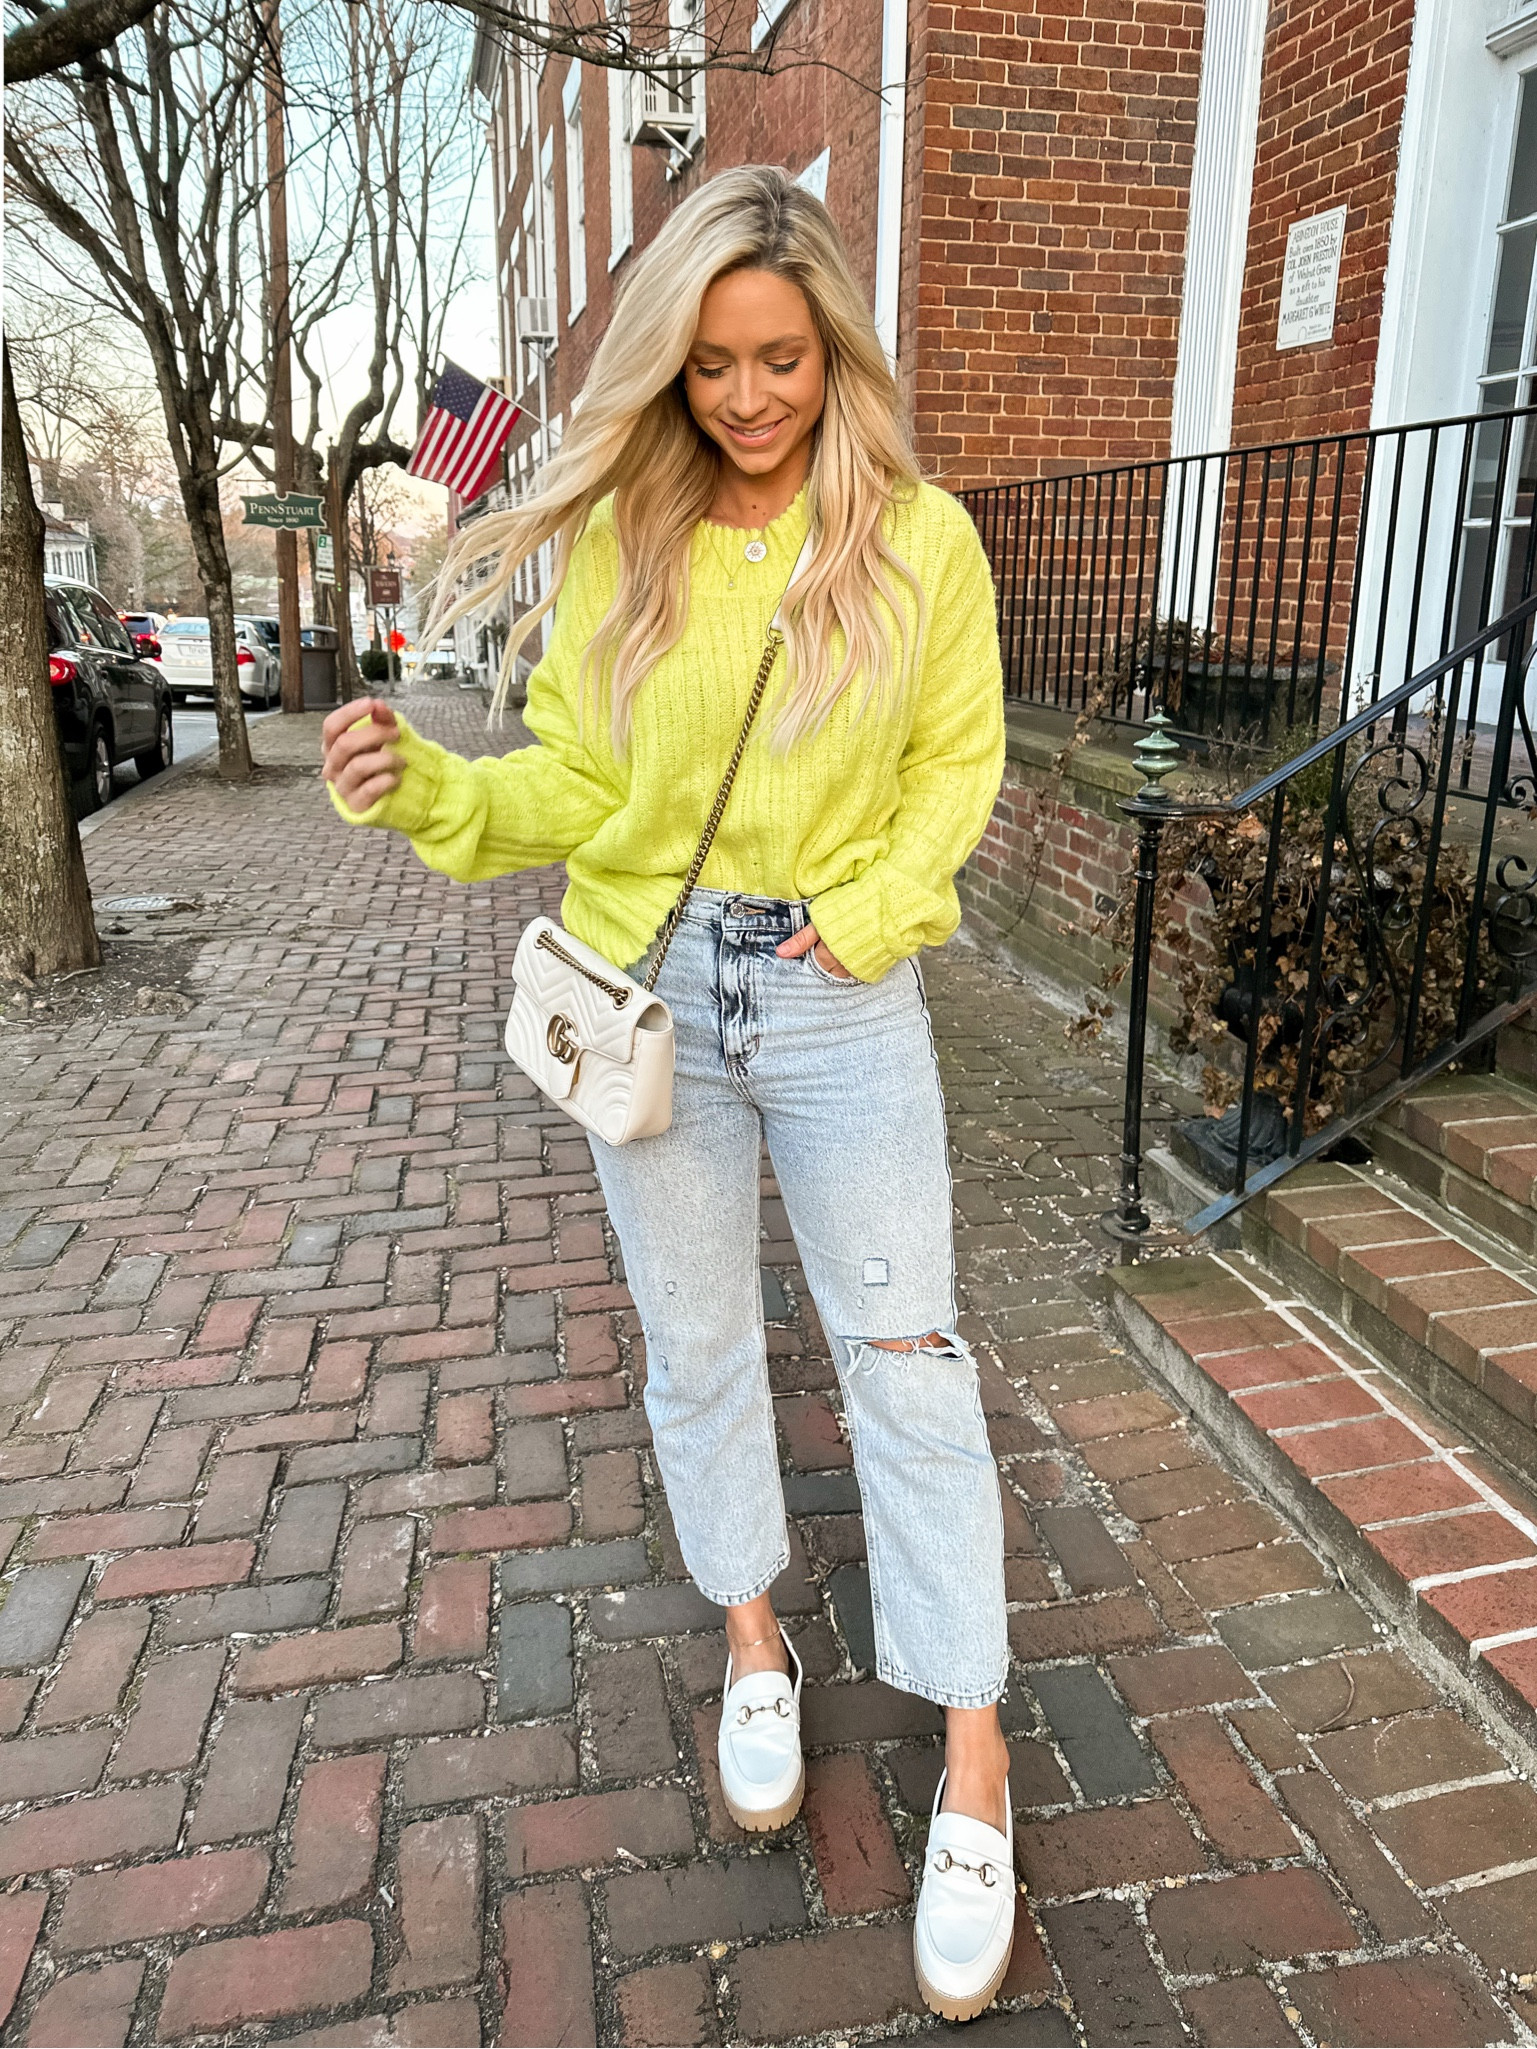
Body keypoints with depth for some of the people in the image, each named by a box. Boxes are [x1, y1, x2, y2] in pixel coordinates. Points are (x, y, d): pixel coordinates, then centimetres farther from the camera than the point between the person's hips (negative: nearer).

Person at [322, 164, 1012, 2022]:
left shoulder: (922, 540, -3)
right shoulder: (618, 543, -2)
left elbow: (957, 761, 3)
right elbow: (573, 783, -1)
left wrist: (872, 907, -12)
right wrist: (429, 788, -18)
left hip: (843, 996, -1)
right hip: (648, 990, 2)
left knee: (904, 1358, 2)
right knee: (696, 1341, 14)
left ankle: (972, 1754, 19)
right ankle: (753, 1639, 39)